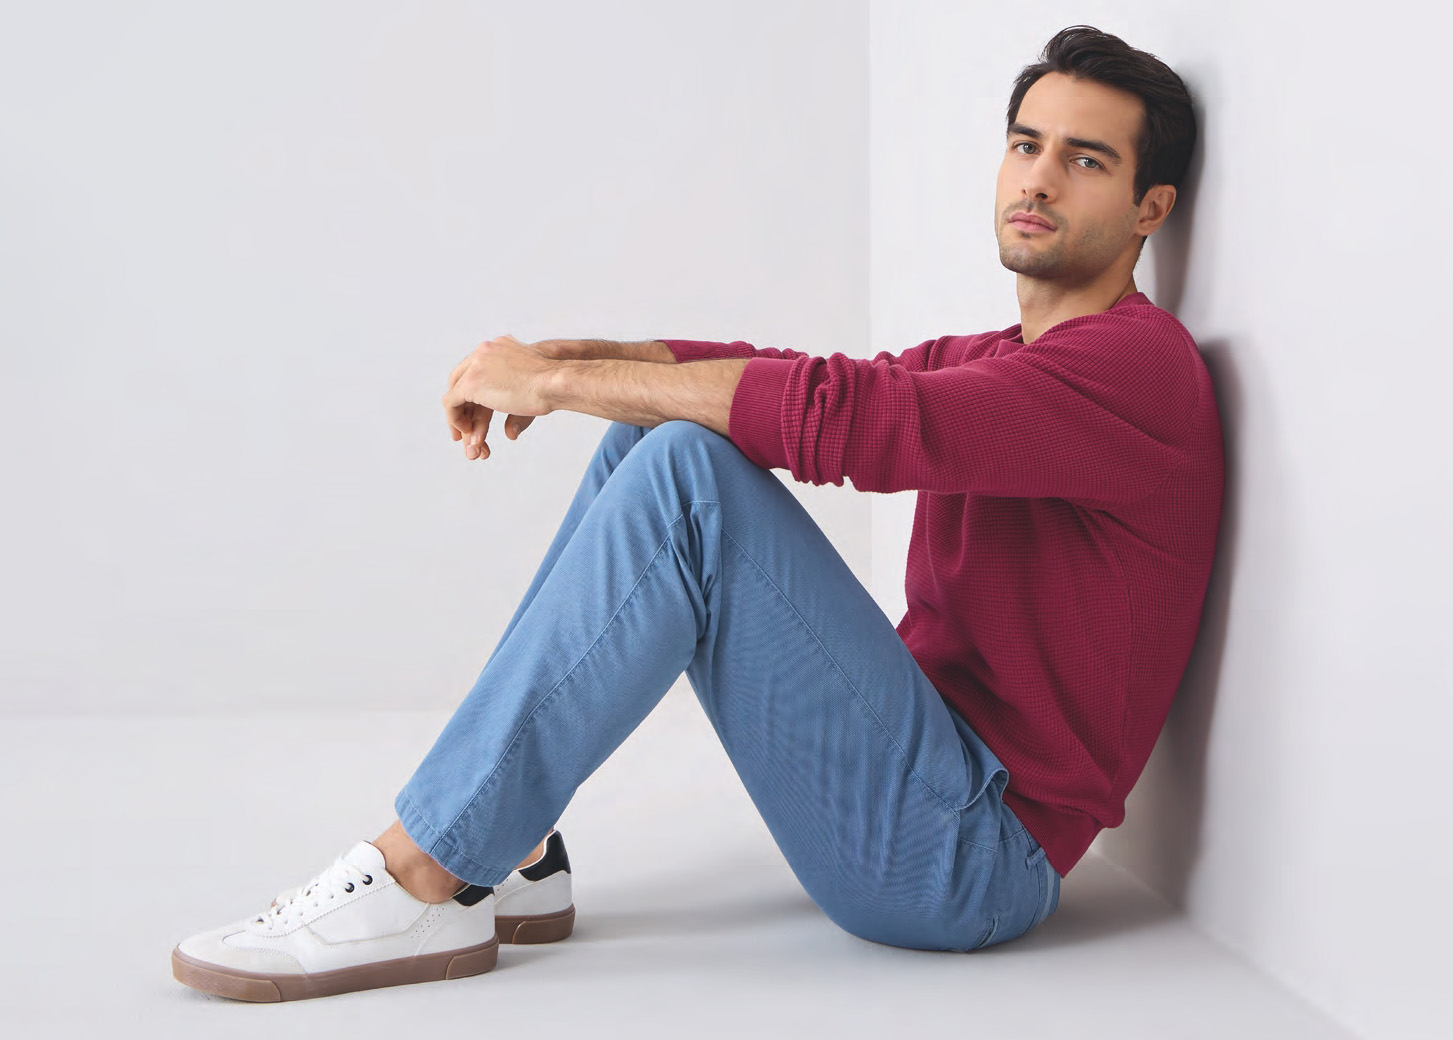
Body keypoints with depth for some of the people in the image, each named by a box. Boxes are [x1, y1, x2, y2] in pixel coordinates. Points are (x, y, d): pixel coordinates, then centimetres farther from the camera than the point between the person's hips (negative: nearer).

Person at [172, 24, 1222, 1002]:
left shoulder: (1137, 362, -12)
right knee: (653, 433, 4)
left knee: (687, 471, -24)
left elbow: (842, 415, -24)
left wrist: (560, 380, -18)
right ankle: (510, 855, 0)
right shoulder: (984, 360, 19)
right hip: (914, 778, 9)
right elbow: (779, 377, 10)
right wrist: (580, 356, -8)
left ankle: (418, 883, -19)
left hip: (971, 857, -9)